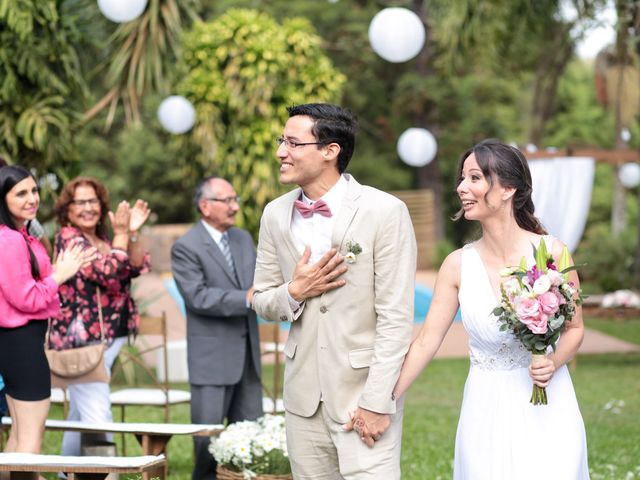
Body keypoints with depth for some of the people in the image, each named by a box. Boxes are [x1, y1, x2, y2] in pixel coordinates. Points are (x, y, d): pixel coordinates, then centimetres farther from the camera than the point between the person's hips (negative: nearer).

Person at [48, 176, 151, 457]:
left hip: (109, 337, 9)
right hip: (82, 339, -9)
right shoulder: (69, 238, -10)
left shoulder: (103, 240, 15)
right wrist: (121, 234, -14)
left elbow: (137, 268, 4)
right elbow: (108, 272, -21)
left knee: (79, 414, 16)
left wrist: (132, 233, -8)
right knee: (97, 419, -15)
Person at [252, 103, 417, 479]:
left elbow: (396, 317, -11)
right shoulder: (276, 215, 6)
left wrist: (377, 402, -15)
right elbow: (262, 301, 14)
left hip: (365, 388, -5)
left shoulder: (385, 212, -10)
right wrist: (294, 292, -8)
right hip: (304, 392, 5)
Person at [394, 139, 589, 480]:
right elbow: (426, 342, -1)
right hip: (487, 410, 2)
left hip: (547, 407, -1)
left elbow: (574, 328, 3)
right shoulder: (458, 265, -3)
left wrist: (554, 362, -17)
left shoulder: (552, 253, -8)